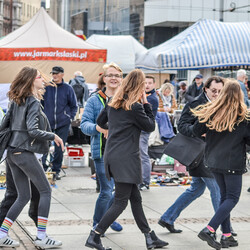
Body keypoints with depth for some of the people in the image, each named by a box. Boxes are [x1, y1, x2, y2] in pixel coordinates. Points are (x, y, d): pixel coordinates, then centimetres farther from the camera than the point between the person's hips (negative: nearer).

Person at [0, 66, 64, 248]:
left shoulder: (16, 101, 12)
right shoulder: (33, 102, -12)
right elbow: (32, 130, -20)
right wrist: (53, 136, -9)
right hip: (24, 152, -8)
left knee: (23, 196, 13)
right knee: (45, 191, 1)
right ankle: (41, 237, -1)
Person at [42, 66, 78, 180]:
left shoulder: (68, 88, 1)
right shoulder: (46, 87, 0)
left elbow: (74, 106, 11)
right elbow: (40, 103, 11)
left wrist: (70, 118, 2)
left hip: (63, 124, 0)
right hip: (47, 122, 0)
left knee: (59, 148, 3)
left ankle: (56, 170, 14)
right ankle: (44, 168, 8)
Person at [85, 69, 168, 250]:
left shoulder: (114, 103, 9)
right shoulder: (135, 107, -15)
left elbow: (100, 122, 20)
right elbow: (150, 126, -3)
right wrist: (146, 103, -2)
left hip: (112, 156, 9)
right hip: (126, 159, -9)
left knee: (135, 198, 14)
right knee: (120, 202, -3)